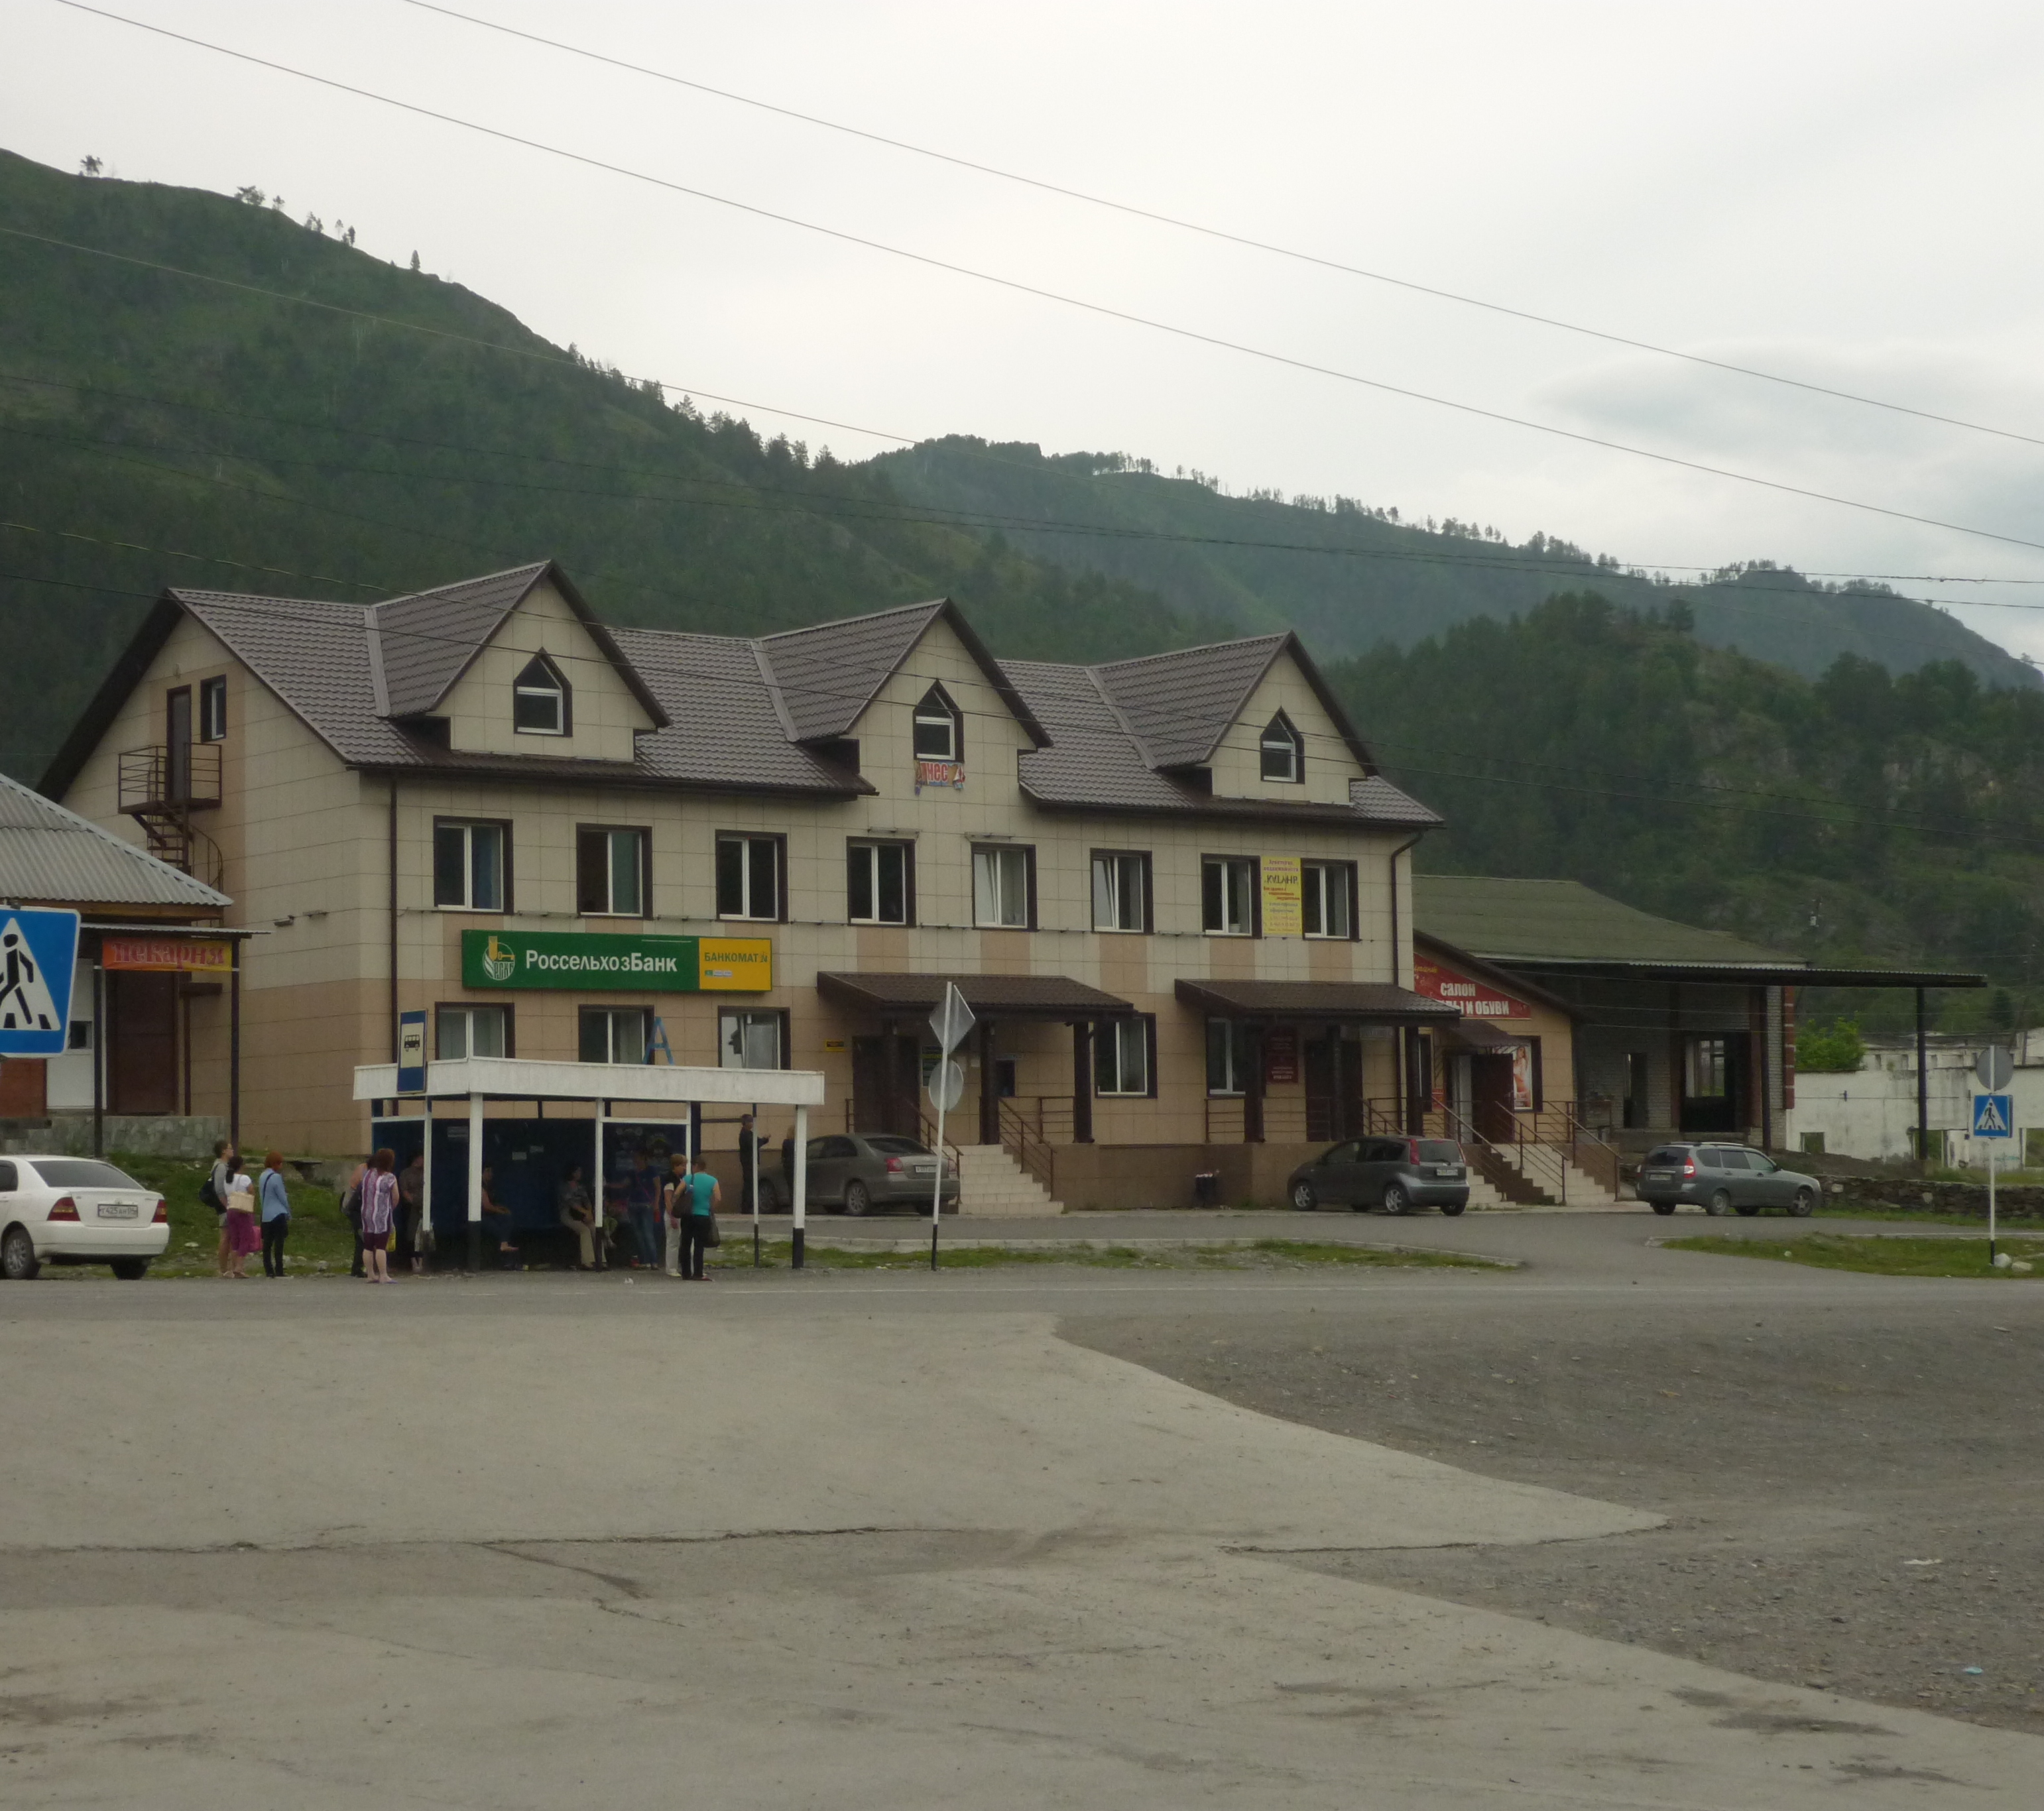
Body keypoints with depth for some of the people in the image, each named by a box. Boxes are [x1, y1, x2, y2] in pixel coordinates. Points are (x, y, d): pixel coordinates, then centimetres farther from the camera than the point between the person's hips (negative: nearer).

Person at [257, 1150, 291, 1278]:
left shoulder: (262, 1177, 10)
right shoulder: (276, 1177, -12)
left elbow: (261, 1197, 15)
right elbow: (283, 1197, -8)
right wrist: (289, 1214, 1)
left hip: (266, 1216, 7)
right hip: (278, 1215, -7)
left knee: (267, 1244, 7)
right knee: (279, 1244, -6)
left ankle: (269, 1271, 6)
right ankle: (279, 1271, -9)